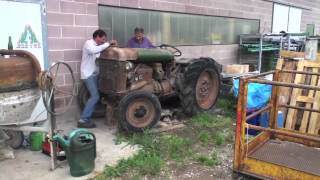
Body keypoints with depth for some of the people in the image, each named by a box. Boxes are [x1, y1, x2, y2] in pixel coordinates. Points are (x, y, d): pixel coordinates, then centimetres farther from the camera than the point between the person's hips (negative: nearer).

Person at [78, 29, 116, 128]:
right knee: (95, 96, -15)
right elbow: (93, 51, -32)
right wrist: (108, 43, -28)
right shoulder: (88, 43, -10)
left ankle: (86, 118, 13)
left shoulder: (96, 46, 20)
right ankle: (83, 120, -12)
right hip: (88, 75, -10)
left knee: (94, 96, 8)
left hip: (94, 74, 10)